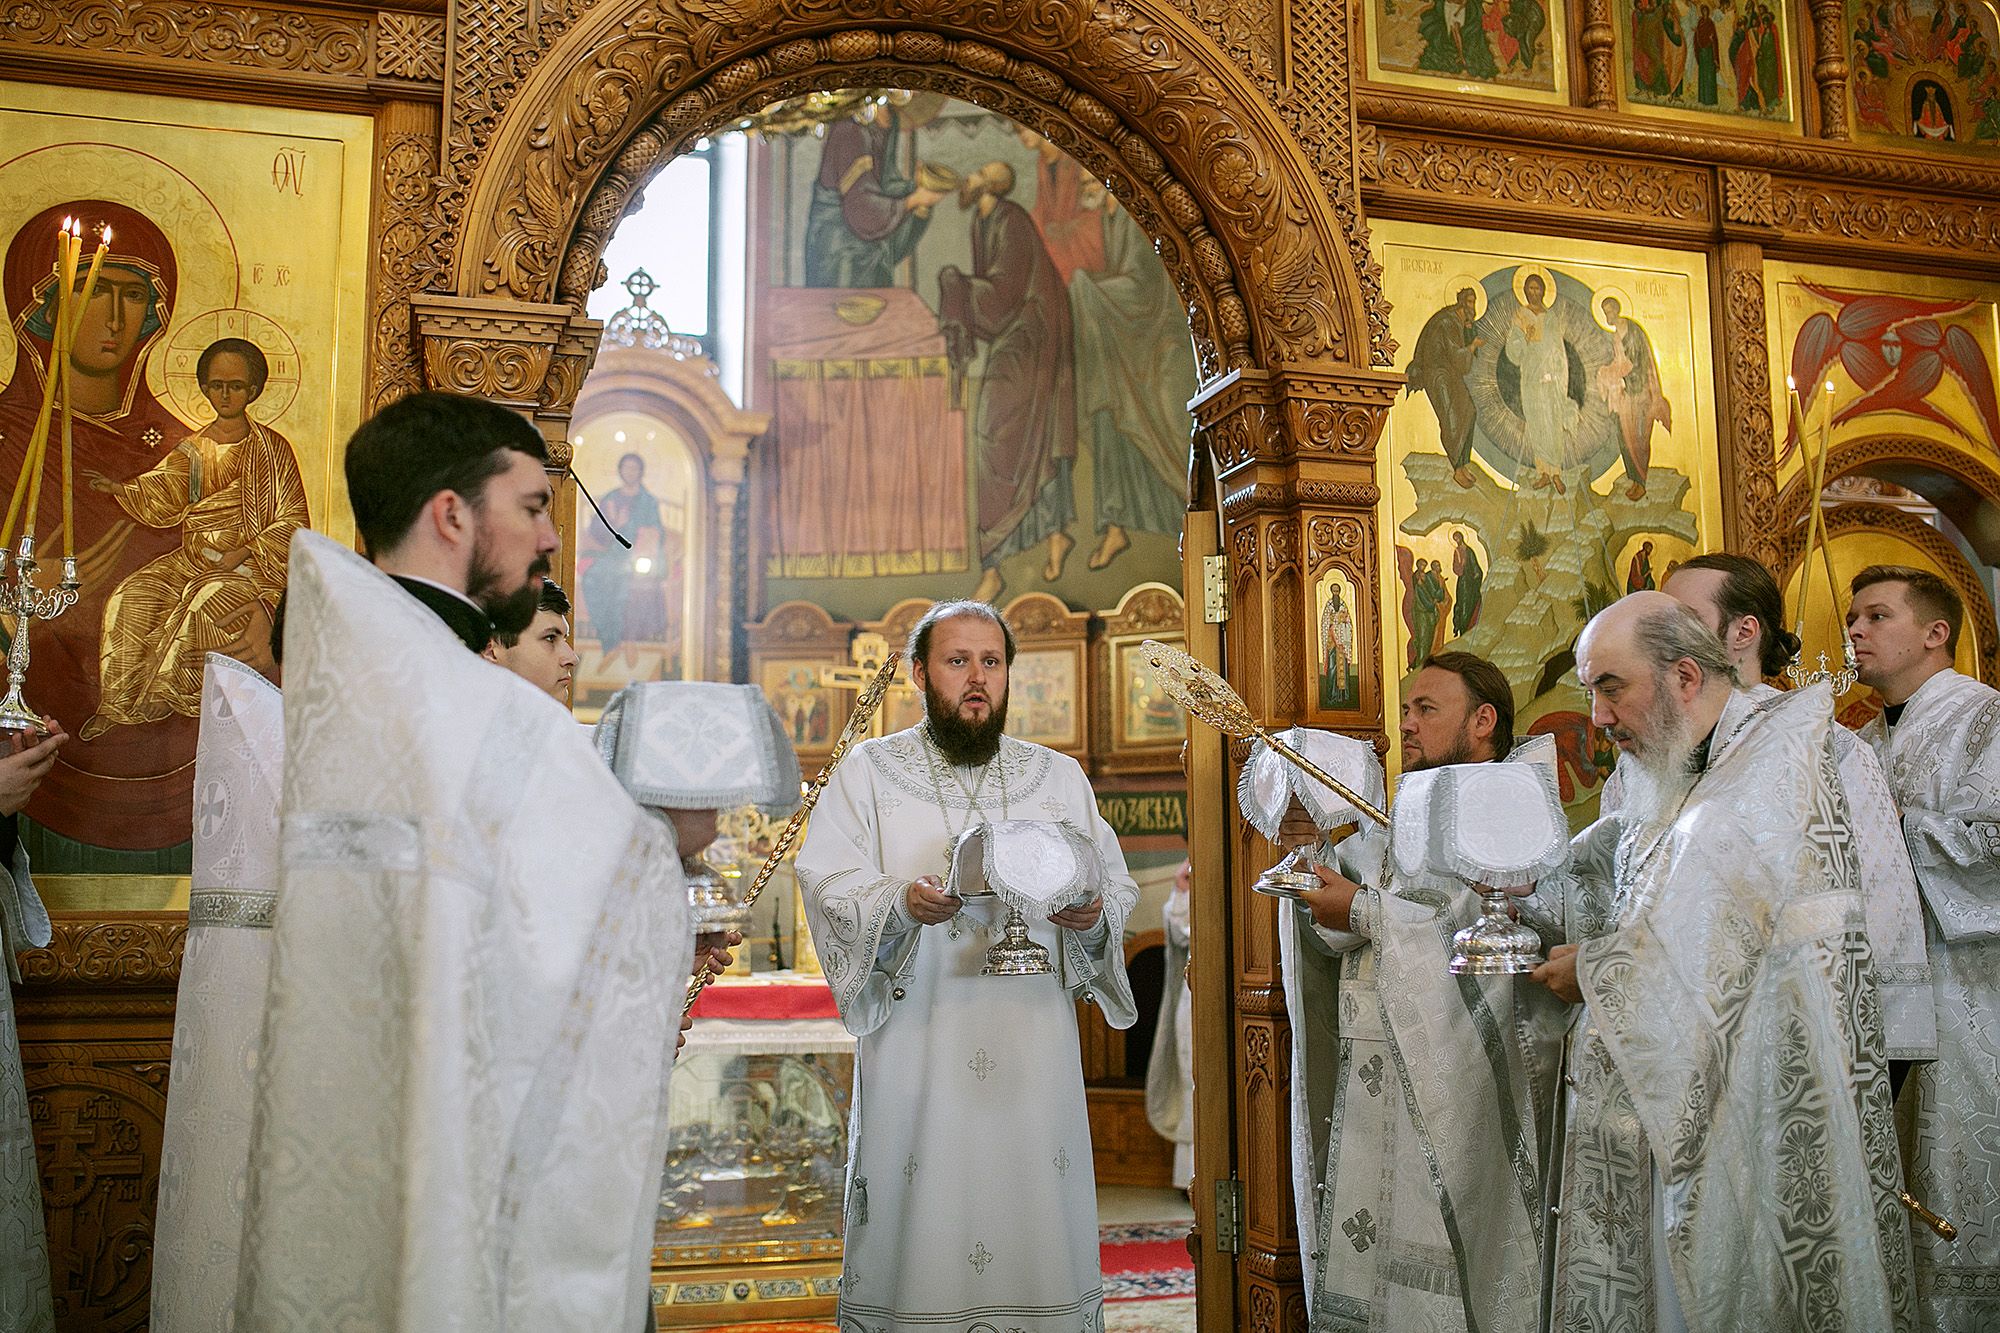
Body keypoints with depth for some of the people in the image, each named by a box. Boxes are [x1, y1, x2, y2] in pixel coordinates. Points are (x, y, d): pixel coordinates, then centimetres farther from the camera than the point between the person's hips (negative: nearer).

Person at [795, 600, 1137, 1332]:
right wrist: (902, 903, -22)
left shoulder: (1060, 777, 14)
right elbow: (827, 885, -3)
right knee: (919, 1222, -2)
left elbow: (1117, 883, 10)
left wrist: (1093, 916, -12)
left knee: (1036, 1207, 1)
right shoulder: (867, 771, 7)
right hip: (916, 1044, -2)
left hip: (1031, 1040, 2)